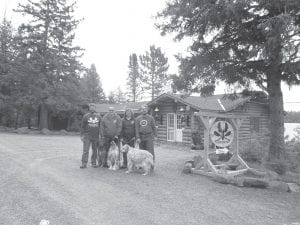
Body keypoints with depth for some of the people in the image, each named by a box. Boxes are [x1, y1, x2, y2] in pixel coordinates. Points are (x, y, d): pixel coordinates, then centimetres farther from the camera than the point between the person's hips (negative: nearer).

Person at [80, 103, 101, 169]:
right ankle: (84, 164, 2)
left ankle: (93, 163, 19)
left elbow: (101, 126, 11)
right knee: (85, 150, -4)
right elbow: (82, 126, 1)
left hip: (96, 136, 3)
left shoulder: (98, 116, 7)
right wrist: (82, 135, -4)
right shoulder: (86, 116, 1)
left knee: (95, 150, 8)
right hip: (87, 136, -2)